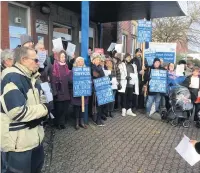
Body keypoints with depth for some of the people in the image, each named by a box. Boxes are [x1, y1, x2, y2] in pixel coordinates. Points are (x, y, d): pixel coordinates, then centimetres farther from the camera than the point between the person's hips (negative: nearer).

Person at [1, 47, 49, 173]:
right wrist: (44, 109, -17)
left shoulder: (30, 77, 9)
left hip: (34, 136, 9)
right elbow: (18, 112, -31)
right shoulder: (11, 78, -22)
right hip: (19, 141, -9)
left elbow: (41, 100, 15)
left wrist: (42, 110, -9)